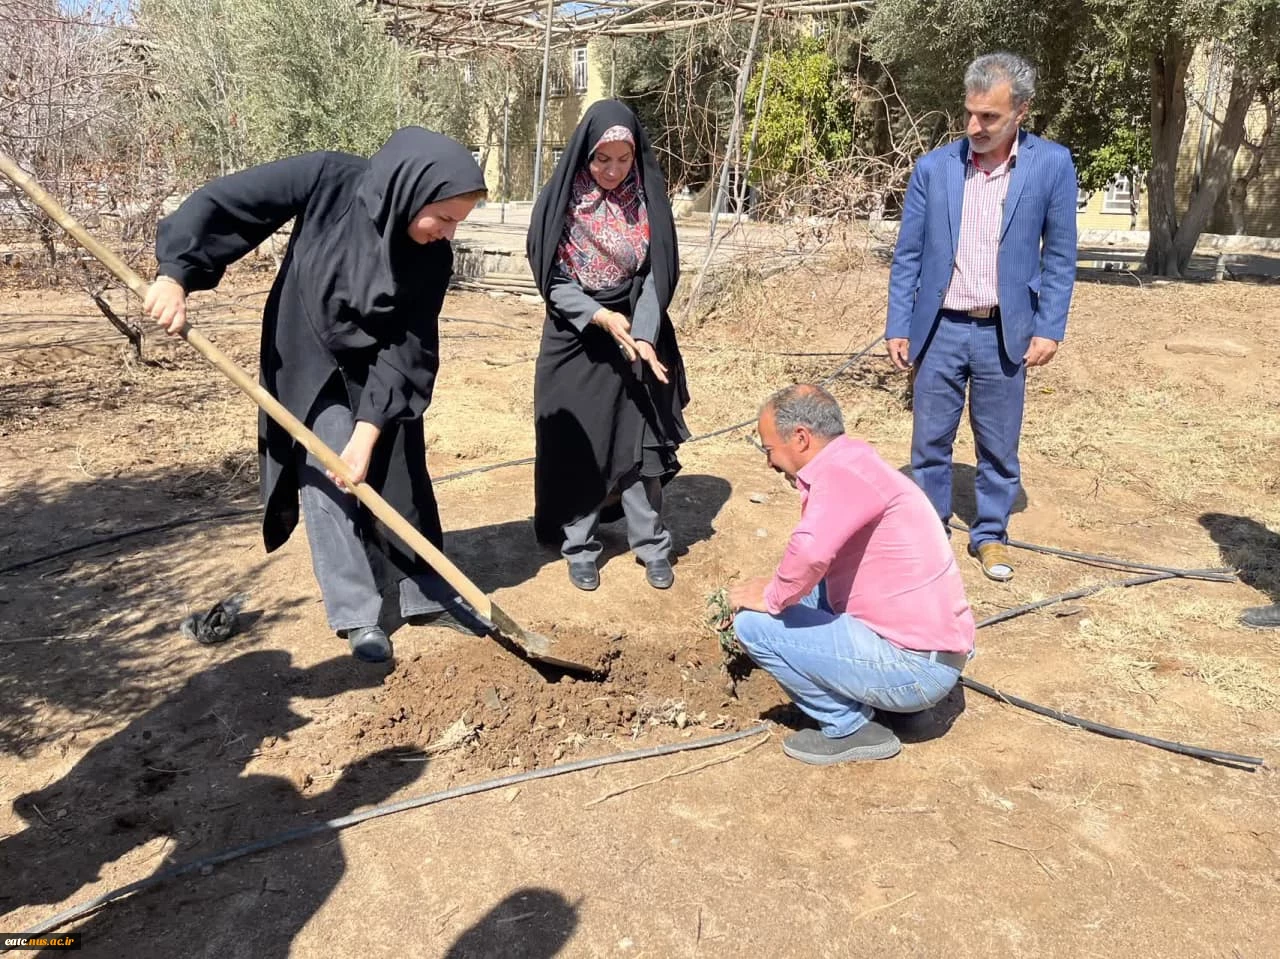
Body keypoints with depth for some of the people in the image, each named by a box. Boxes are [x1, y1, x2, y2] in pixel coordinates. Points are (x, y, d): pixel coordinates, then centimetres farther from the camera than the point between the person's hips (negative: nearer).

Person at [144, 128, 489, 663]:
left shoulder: (433, 256, -20)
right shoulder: (329, 181, -27)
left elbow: (409, 350, -19)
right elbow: (223, 202, -22)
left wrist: (368, 432, -24)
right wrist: (175, 273, -29)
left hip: (377, 371, 2)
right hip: (307, 360, -2)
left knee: (402, 477, 8)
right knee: (328, 481, -3)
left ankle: (427, 596, 24)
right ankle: (356, 613, 10)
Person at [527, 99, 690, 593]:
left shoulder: (648, 200, -2)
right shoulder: (560, 201, -8)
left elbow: (658, 273, -6)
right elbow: (552, 281, -7)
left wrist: (644, 335, -20)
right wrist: (601, 317, -21)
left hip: (637, 334, 1)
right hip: (575, 339, -1)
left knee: (639, 440, 3)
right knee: (576, 445, 4)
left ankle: (652, 545, 15)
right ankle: (579, 547, 18)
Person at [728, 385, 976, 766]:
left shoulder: (843, 469, -19)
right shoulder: (852, 464, 13)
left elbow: (810, 552, -37)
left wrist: (770, 599, -19)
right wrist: (776, 588, 19)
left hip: (916, 666, -10)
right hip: (933, 653, 10)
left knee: (754, 623, -10)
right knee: (801, 589, 20)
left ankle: (848, 728, 3)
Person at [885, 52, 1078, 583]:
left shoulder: (1052, 166, -3)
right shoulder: (933, 167, -2)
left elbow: (1060, 256, 1)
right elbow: (907, 255, 2)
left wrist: (1050, 329, -5)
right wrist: (898, 327, -1)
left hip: (1005, 334, 0)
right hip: (940, 330, 1)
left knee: (999, 447, 11)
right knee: (930, 442, 9)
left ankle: (990, 535, 28)